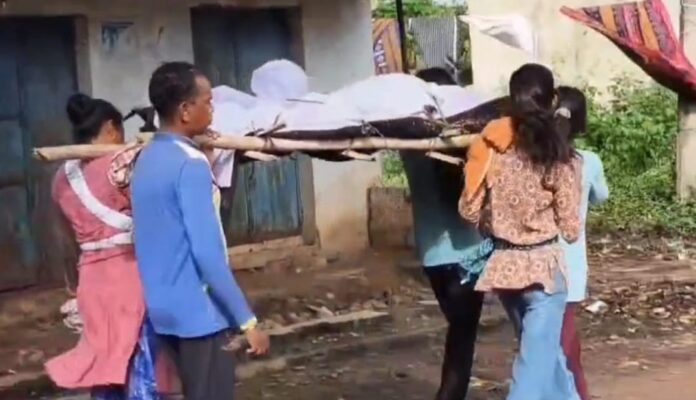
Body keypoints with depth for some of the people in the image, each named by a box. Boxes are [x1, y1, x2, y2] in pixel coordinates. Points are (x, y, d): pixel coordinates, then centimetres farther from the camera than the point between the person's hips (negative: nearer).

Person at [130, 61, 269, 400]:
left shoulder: (146, 159, 9)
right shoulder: (189, 164, -19)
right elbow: (207, 253, -23)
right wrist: (247, 320, -19)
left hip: (166, 308, 9)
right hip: (200, 312, -9)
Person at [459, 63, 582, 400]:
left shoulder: (491, 146, -4)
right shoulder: (557, 156, -12)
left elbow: (468, 210, -2)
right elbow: (571, 229, -7)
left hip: (502, 265, 4)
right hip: (543, 266, -4)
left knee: (545, 349, 23)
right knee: (537, 361, 1)